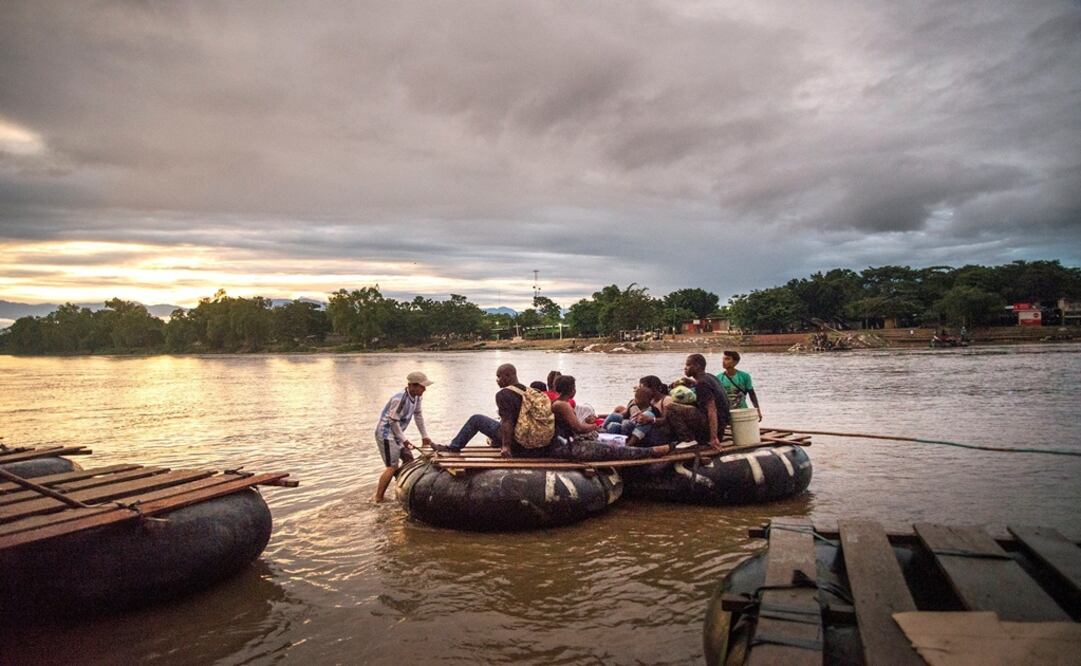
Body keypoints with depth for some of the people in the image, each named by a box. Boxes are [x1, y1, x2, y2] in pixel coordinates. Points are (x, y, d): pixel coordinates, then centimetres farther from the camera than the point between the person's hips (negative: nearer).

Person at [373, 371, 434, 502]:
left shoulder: (416, 397, 0)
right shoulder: (399, 398, -27)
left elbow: (418, 415, 11)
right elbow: (393, 421, -22)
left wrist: (424, 436, 13)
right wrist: (403, 439, -14)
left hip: (396, 434, 9)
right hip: (385, 433, -9)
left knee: (409, 460, 11)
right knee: (393, 467, -8)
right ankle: (378, 498, 1)